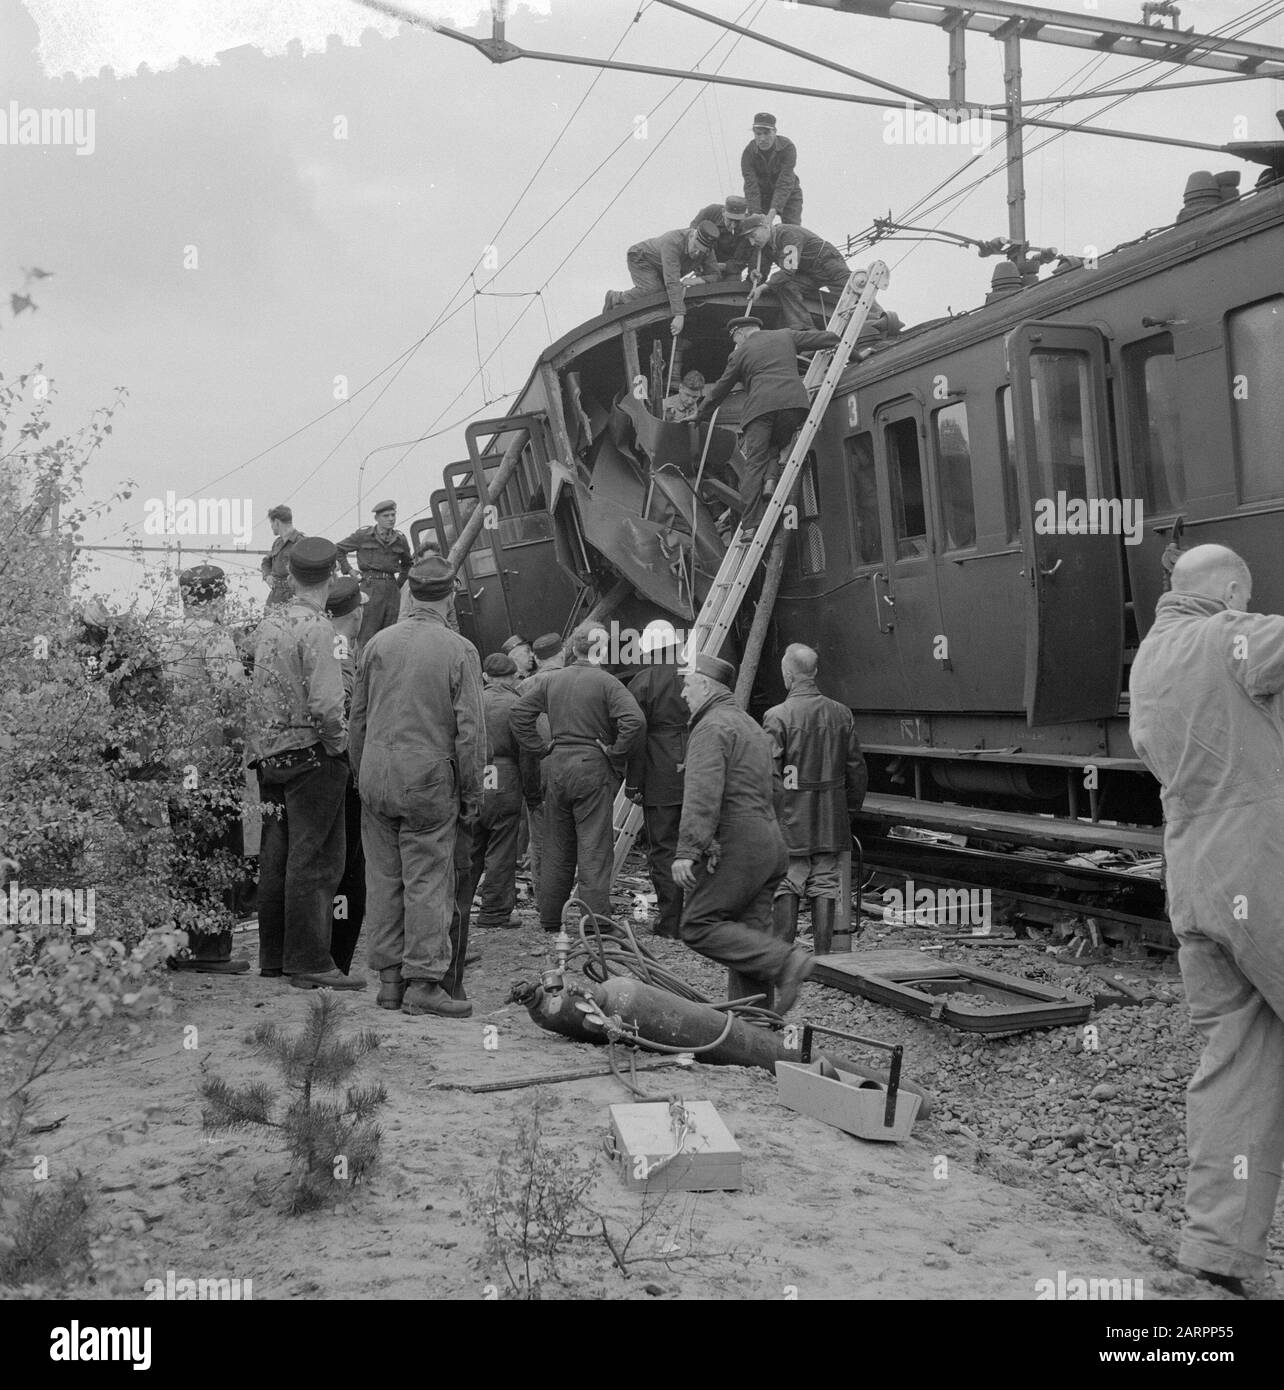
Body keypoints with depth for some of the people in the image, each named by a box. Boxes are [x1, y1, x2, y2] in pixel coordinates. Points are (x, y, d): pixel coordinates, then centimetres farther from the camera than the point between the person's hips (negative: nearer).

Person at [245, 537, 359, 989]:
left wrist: (262, 751, 14)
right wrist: (339, 745, -7)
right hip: (312, 754, -8)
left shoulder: (267, 622, 10)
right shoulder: (317, 627, -14)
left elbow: (261, 690, 12)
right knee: (315, 859, -4)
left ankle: (273, 956, 23)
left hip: (269, 753, 8)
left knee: (276, 857, 14)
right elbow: (326, 703, -21)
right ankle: (309, 962, -3)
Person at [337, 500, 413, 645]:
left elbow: (406, 564, 29)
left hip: (391, 588, 4)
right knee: (366, 635, -10)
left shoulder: (400, 540, 11)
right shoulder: (363, 536, 1)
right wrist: (349, 570, 4)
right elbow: (338, 549, 10)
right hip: (370, 586, -4)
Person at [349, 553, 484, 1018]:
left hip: (376, 774, 4)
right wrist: (471, 793, 1)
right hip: (428, 777, -4)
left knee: (382, 876, 10)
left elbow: (357, 716, 10)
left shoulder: (378, 643, 5)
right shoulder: (460, 650, -7)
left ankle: (389, 977, 17)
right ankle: (423, 982, 3)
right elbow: (469, 730, -7)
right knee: (428, 880, 1)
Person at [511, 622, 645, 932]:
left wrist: (541, 748, 8)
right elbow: (634, 721, -21)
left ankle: (550, 918, 20)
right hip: (593, 768, -5)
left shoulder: (551, 681, 7)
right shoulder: (606, 683, -9)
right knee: (594, 848, 0)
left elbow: (518, 714, 8)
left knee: (556, 848, 14)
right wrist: (615, 754, -9)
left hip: (557, 766, 5)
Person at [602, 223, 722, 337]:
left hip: (659, 271, 8)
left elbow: (715, 276, -13)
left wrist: (695, 280, -33)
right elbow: (672, 282, -46)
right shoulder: (673, 243, -41)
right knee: (653, 291, -31)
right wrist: (679, 315, -50)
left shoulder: (706, 249, -20)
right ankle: (617, 298, -8)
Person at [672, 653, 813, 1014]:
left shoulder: (711, 727, -8)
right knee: (747, 935, 9)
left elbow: (702, 795, -20)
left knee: (698, 925, -7)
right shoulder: (750, 725, 25)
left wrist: (688, 850, -24)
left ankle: (784, 960, -16)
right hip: (770, 845, 10)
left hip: (736, 845, -10)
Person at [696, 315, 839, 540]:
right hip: (794, 401, 2)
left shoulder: (740, 353, 18)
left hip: (760, 406, -2)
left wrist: (701, 416, 33)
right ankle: (770, 479, -7)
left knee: (754, 463, -3)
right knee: (774, 445, 24)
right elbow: (824, 338, 24)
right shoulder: (786, 335, 24)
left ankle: (749, 525, -10)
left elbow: (720, 389, 22)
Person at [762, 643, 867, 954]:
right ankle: (823, 956, 12)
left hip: (790, 819, -4)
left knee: (786, 886, 3)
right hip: (831, 819, 4)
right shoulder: (842, 714, 3)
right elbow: (856, 768, 8)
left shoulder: (778, 716, -13)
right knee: (825, 885, 9)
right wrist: (851, 809, 19)